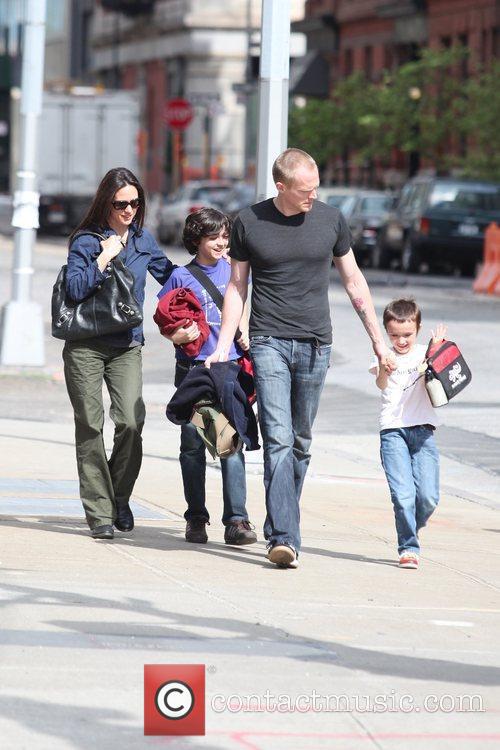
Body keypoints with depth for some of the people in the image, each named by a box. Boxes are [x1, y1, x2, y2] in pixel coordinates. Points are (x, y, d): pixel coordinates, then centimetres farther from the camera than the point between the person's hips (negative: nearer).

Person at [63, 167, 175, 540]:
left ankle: (119, 498, 8)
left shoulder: (143, 238, 9)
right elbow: (75, 288, -15)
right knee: (91, 428, -2)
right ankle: (99, 512, 3)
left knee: (131, 423, -13)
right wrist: (105, 257, -17)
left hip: (127, 346, 3)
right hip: (85, 347, -3)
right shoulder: (86, 240, -4)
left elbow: (169, 273, 24)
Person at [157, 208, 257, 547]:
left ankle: (237, 521, -10)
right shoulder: (182, 277, 2)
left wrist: (245, 335, 5)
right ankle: (196, 518, 15)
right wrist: (177, 336, -14)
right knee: (193, 445, 4)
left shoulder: (233, 271, 9)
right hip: (193, 368, -1)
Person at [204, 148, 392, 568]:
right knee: (278, 440, -13)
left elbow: (354, 281, 13)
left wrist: (378, 340, 13)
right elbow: (237, 286, 8)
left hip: (315, 344, 2)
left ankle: (280, 527, 20)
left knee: (300, 443, 7)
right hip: (269, 342, -2)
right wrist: (223, 346, 2)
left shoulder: (330, 220, 4)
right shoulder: (250, 222, 0)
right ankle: (284, 538, -19)